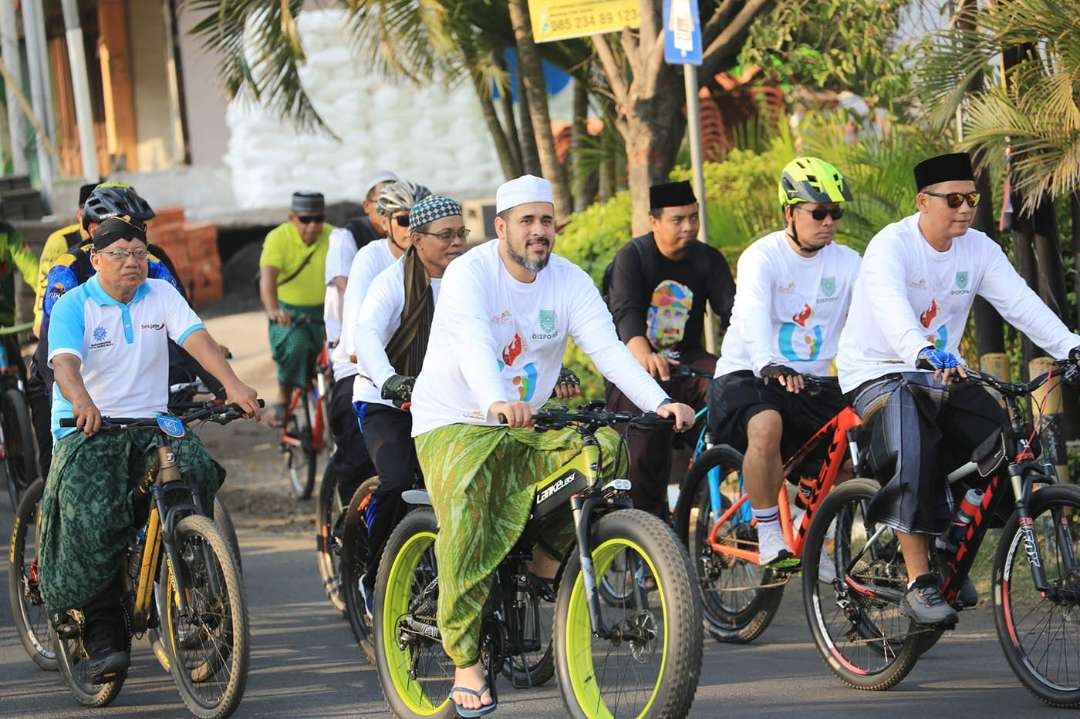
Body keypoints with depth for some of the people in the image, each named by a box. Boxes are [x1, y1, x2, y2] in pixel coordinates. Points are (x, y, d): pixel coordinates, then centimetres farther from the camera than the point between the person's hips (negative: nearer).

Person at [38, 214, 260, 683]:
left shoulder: (161, 296, 6)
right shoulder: (73, 306, -3)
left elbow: (195, 338, -9)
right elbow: (64, 360, -21)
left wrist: (233, 385, -28)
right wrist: (81, 401, -44)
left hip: (152, 425, 3)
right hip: (87, 431, -3)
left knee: (196, 472, -26)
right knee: (92, 514, -27)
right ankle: (103, 637, -20)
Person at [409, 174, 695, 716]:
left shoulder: (569, 282, 0)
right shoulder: (470, 275, -14)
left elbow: (608, 348, -11)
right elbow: (475, 345, -33)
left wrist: (660, 402, -28)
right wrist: (497, 402, -53)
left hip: (527, 428, 4)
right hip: (453, 423, -4)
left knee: (605, 446, -22)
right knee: (468, 523, -24)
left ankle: (548, 556, -4)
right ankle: (465, 662, -14)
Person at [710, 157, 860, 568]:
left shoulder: (846, 263, 4)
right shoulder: (762, 258, -11)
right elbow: (754, 315, -29)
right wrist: (769, 366, -49)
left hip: (811, 382, 5)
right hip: (748, 376, -5)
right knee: (766, 425, -37)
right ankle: (768, 536, -23)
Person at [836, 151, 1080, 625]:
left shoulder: (978, 249, 1)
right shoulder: (891, 247, -18)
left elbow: (1020, 302, -9)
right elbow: (891, 307, -37)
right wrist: (923, 355, -55)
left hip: (940, 374, 6)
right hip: (878, 374, -6)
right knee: (913, 459, -31)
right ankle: (919, 583, -26)